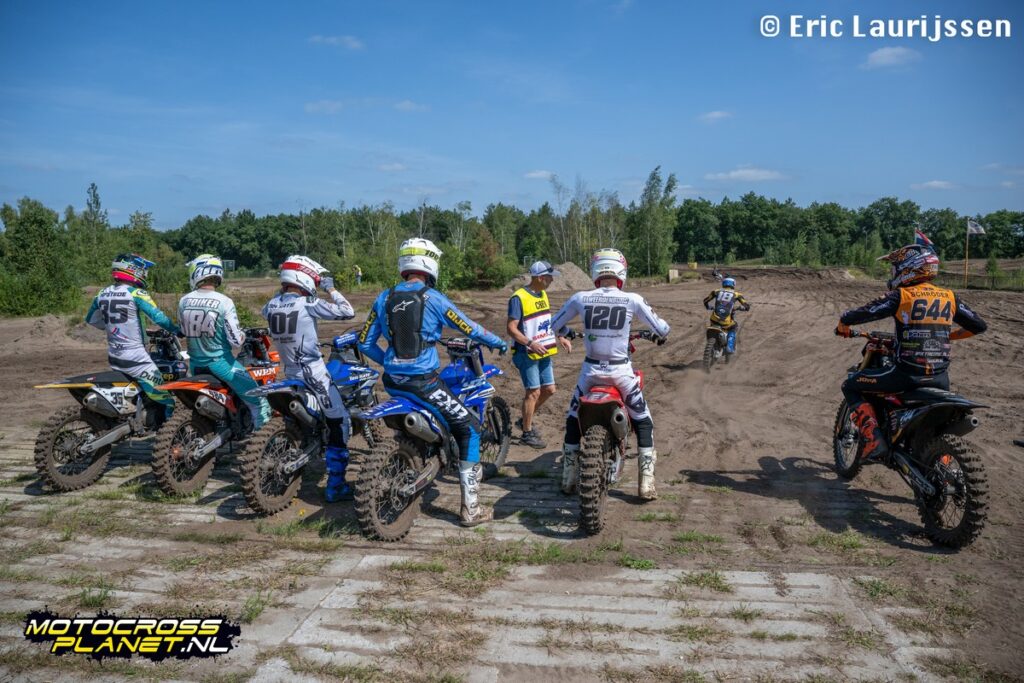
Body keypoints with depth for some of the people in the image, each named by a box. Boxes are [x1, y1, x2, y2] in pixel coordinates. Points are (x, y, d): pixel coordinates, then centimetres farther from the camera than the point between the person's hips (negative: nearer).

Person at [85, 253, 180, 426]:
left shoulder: (103, 294, 7)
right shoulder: (136, 293, -13)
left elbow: (91, 319, 21)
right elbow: (158, 317, -20)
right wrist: (177, 330, -6)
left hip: (114, 358, 8)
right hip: (134, 359, -8)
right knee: (166, 402, -5)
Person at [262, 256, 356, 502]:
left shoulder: (272, 305, 3)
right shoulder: (308, 304, -15)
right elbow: (348, 312, -13)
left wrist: (283, 291, 21)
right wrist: (331, 289, -1)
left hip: (289, 374, 8)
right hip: (313, 374, -8)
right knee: (339, 423, -4)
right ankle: (335, 485, -6)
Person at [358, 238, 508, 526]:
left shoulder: (384, 299, 5)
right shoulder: (433, 298, -9)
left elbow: (365, 343, 9)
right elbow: (469, 329, 0)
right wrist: (499, 342, 16)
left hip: (393, 381, 6)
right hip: (422, 381, -6)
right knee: (470, 430, 2)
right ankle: (470, 509, 0)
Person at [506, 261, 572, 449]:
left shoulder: (543, 294, 10)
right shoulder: (519, 298, -16)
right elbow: (511, 328, -20)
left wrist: (561, 338, 11)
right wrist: (530, 344, -30)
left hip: (544, 352, 8)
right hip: (527, 354, -8)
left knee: (549, 389, 12)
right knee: (533, 392, -3)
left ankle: (525, 420, 30)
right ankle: (527, 433, 11)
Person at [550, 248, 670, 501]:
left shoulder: (580, 298, -2)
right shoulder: (632, 299, -7)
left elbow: (555, 325, 11)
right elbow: (662, 328, -2)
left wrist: (567, 332, 32)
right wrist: (661, 335, 22)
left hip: (591, 369, 1)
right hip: (621, 371, -1)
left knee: (573, 419, 21)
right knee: (643, 421, 16)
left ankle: (569, 479, 23)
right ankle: (646, 482, 12)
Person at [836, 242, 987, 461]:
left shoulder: (900, 296, -6)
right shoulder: (950, 298, 9)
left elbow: (857, 314, -8)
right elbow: (980, 326, 18)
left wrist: (843, 326, 14)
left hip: (905, 374, -6)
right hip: (939, 377, 6)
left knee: (850, 387, 11)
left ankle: (874, 442, -2)